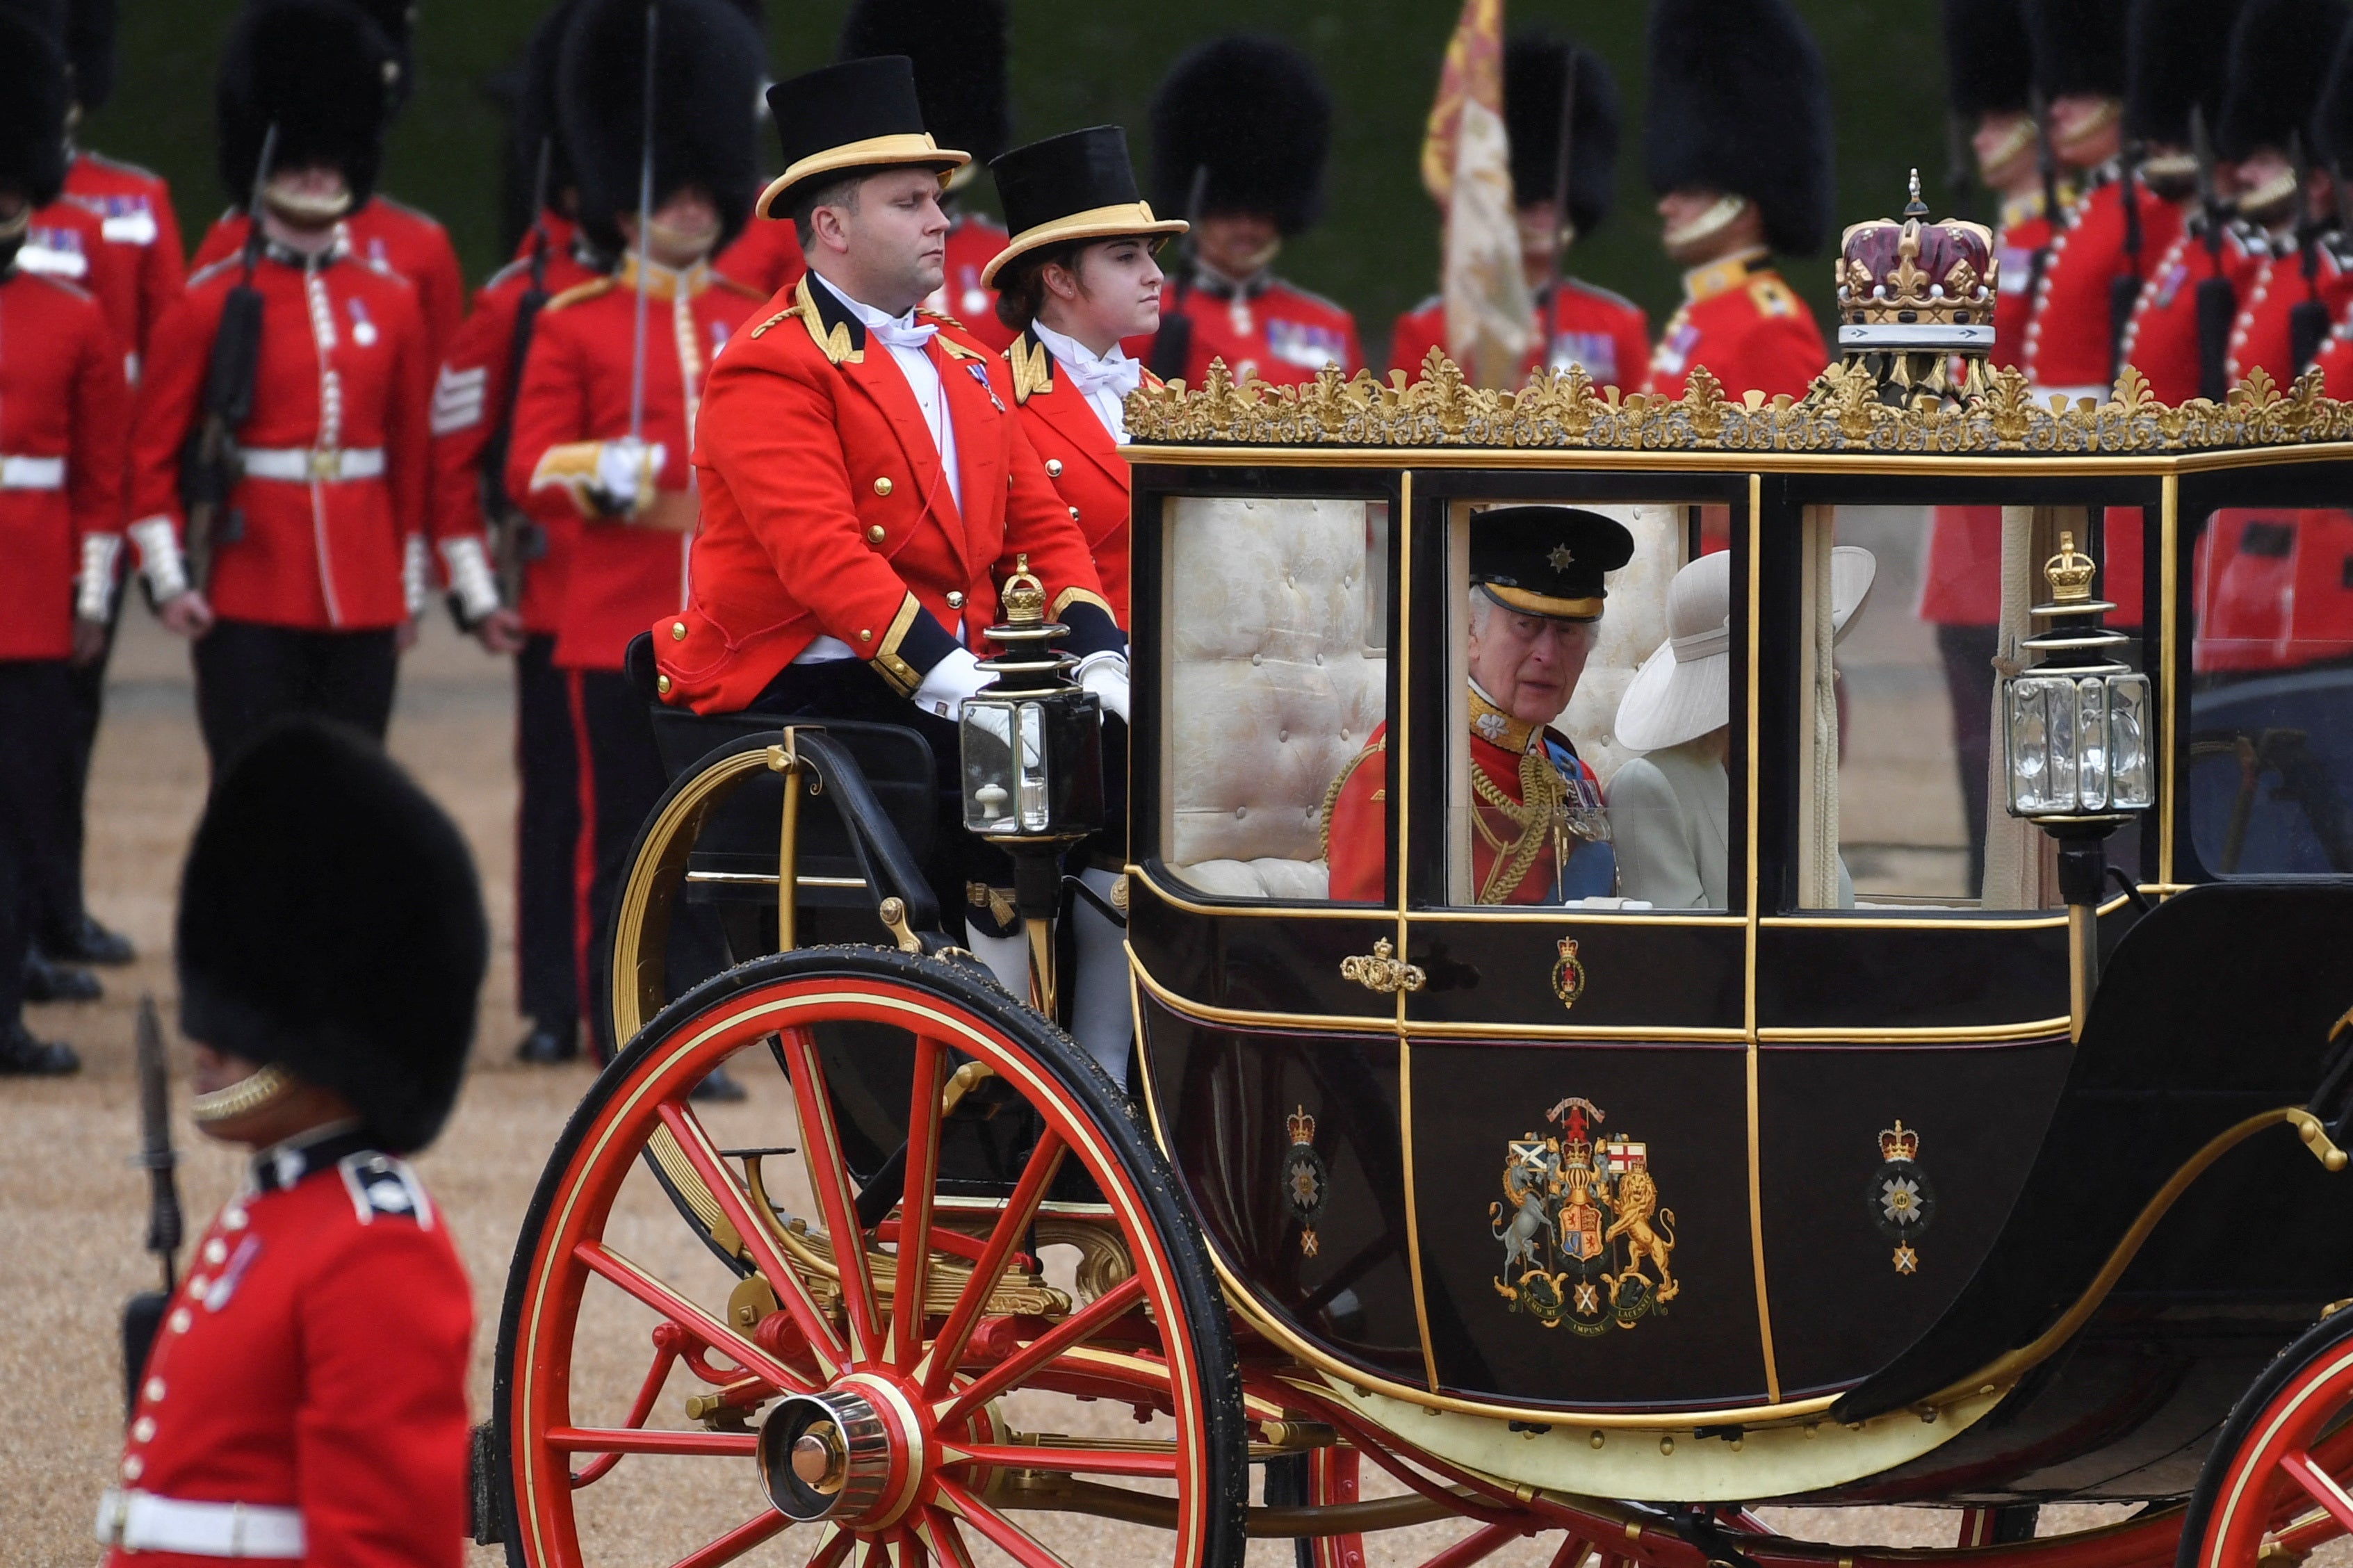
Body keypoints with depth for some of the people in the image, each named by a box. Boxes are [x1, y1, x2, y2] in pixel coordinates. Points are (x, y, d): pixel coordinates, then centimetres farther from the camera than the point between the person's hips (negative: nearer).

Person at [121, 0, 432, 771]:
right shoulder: (214, 304, -1)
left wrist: (408, 590, 13)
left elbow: (414, 460, 14)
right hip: (251, 605, -3)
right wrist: (168, 579, -8)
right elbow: (151, 453, -1)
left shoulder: (392, 304, 9)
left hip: (363, 603, 4)